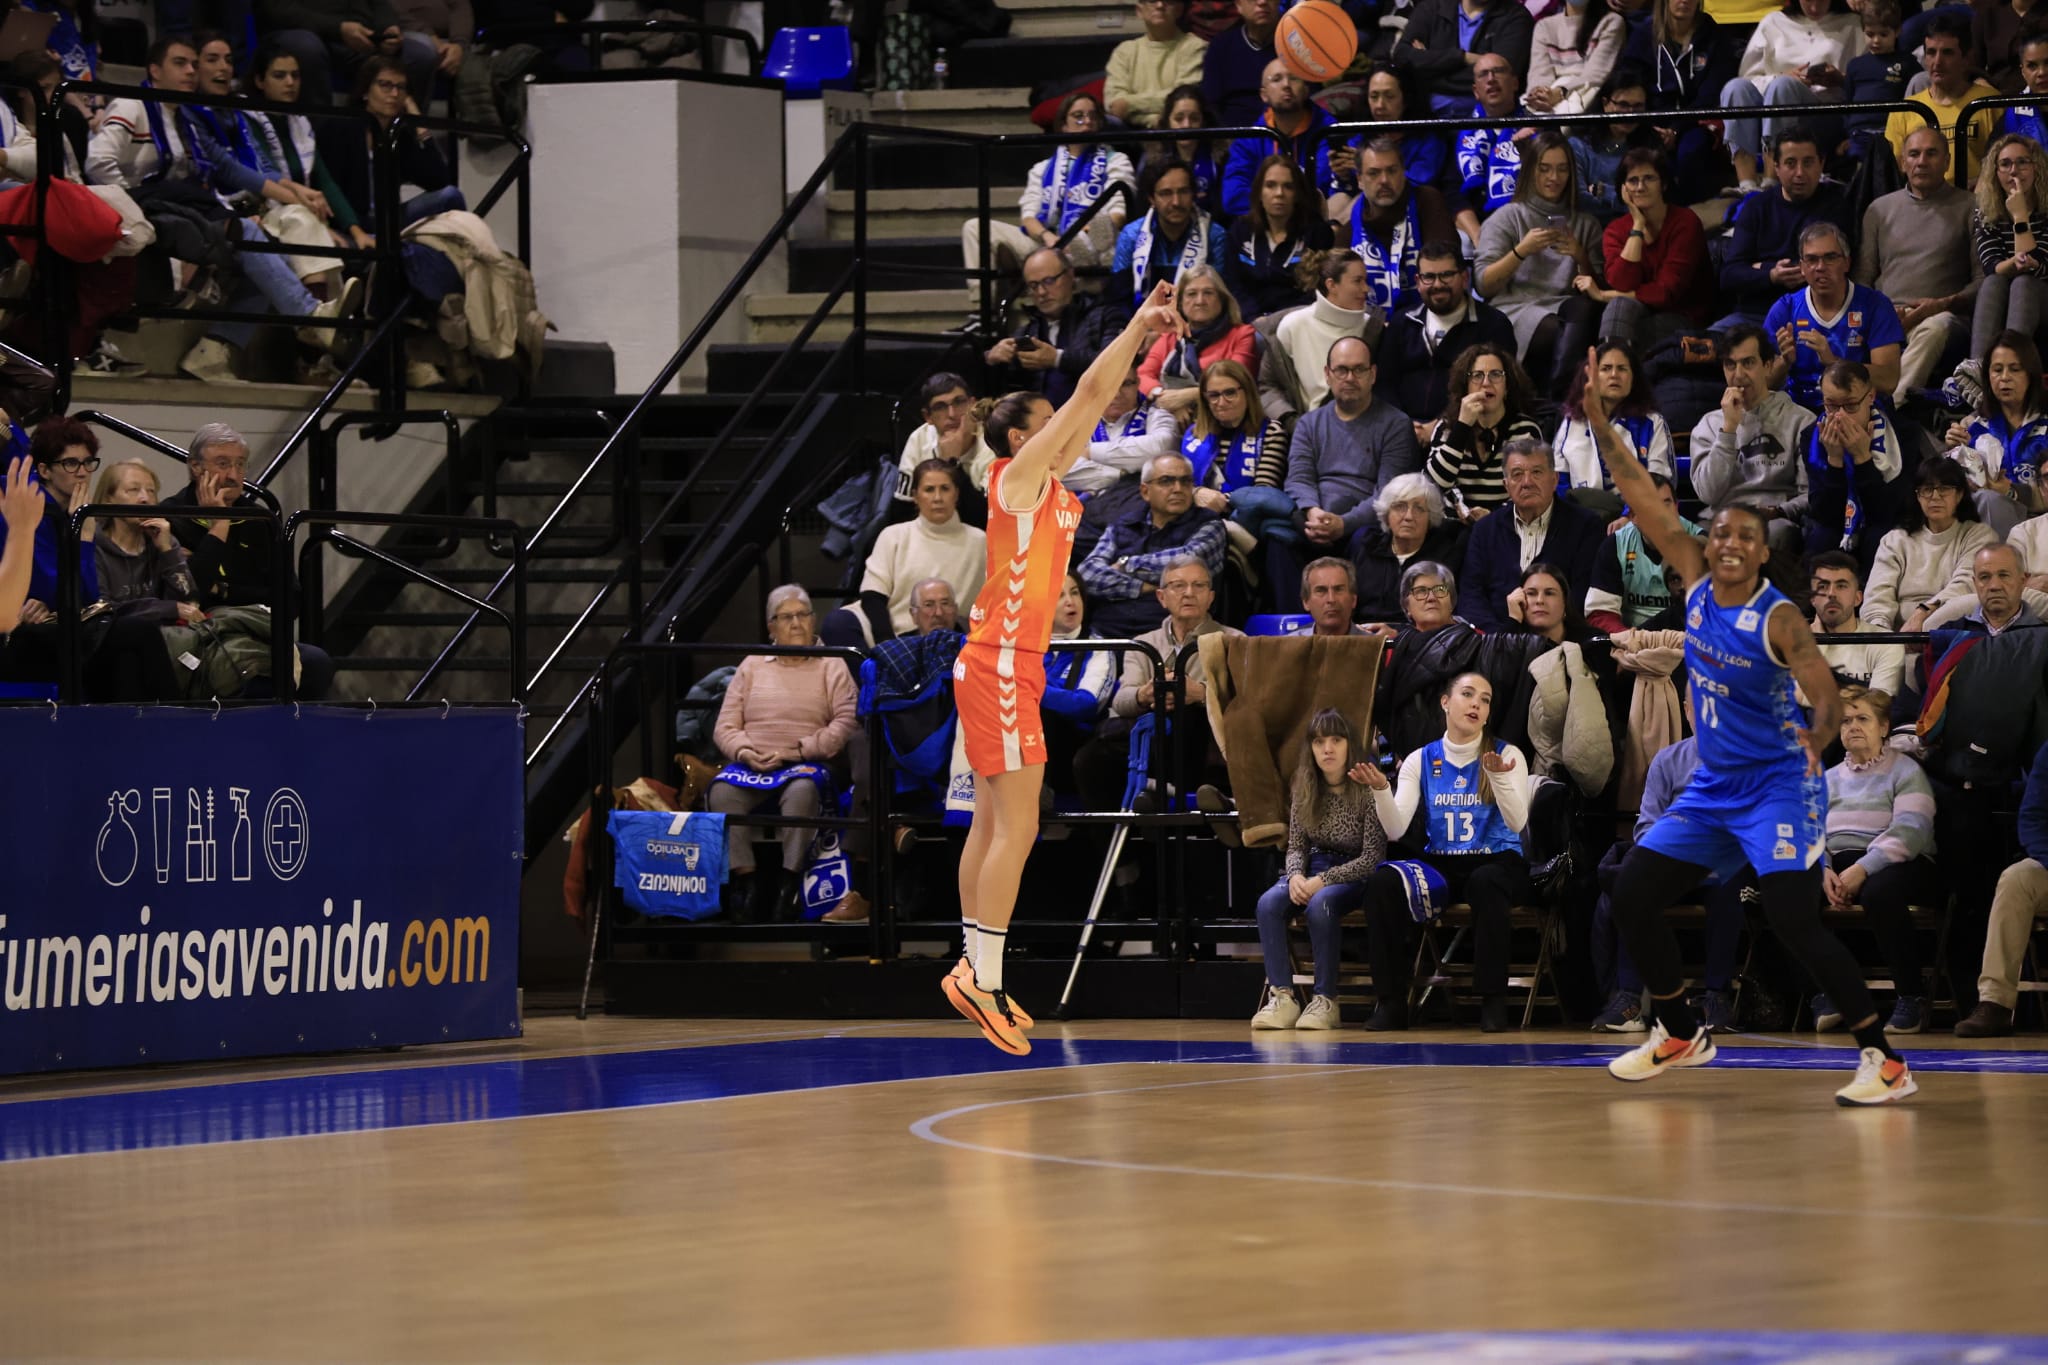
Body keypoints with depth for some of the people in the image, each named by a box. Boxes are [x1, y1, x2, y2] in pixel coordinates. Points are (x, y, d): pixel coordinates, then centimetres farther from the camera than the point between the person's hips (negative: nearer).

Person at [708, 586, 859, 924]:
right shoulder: (751, 666, 21)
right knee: (721, 791, -30)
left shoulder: (830, 668, 13)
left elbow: (845, 723, -3)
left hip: (808, 763, -3)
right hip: (753, 765, 3)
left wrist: (796, 751, -12)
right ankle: (746, 880, -31)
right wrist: (744, 751, -9)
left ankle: (790, 881, -36)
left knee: (802, 791, -39)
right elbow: (725, 728, 14)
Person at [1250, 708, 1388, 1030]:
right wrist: (1296, 876, -16)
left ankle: (1325, 1001, -27)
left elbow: (1372, 857, -15)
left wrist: (1323, 881, -23)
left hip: (1354, 876, -5)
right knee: (1269, 903, -26)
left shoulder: (1367, 791, -12)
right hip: (1312, 871, 5)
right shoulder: (1304, 792, 4)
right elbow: (1296, 846, 8)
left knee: (1320, 904, -37)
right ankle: (1282, 997, -25)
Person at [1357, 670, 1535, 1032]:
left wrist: (1498, 777, -31)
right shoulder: (1421, 761, 7)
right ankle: (1390, 1001, -20)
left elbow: (1516, 822, -14)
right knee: (1382, 882, -27)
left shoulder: (1507, 756, 1)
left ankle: (1493, 1001, -27)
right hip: (1440, 867, 2)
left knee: (1486, 883, -39)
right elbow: (1396, 829, -3)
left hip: (1496, 863, -2)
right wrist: (1380, 790, -22)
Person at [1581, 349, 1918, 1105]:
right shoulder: (1696, 584, 0)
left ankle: (1885, 1061, -14)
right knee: (1632, 896, 6)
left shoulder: (1778, 617, -15)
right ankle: (1679, 1033, 26)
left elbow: (1827, 696, -17)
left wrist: (1818, 736, -31)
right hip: (1712, 785, 7)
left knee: (1794, 921, -19)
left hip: (1776, 787, -7)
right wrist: (1600, 424, -7)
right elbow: (1643, 497, -2)